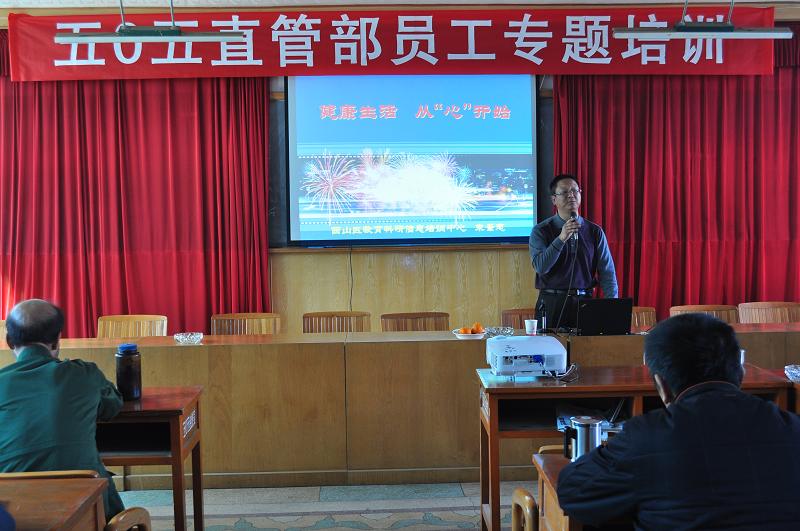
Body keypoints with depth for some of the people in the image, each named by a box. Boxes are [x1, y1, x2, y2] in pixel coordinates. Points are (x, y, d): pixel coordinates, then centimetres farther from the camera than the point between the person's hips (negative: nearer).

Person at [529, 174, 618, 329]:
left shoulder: (594, 231, 5)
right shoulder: (541, 231, -1)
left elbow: (607, 272, 3)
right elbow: (540, 267, -14)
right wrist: (561, 239, -23)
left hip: (585, 302, 2)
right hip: (552, 303, -2)